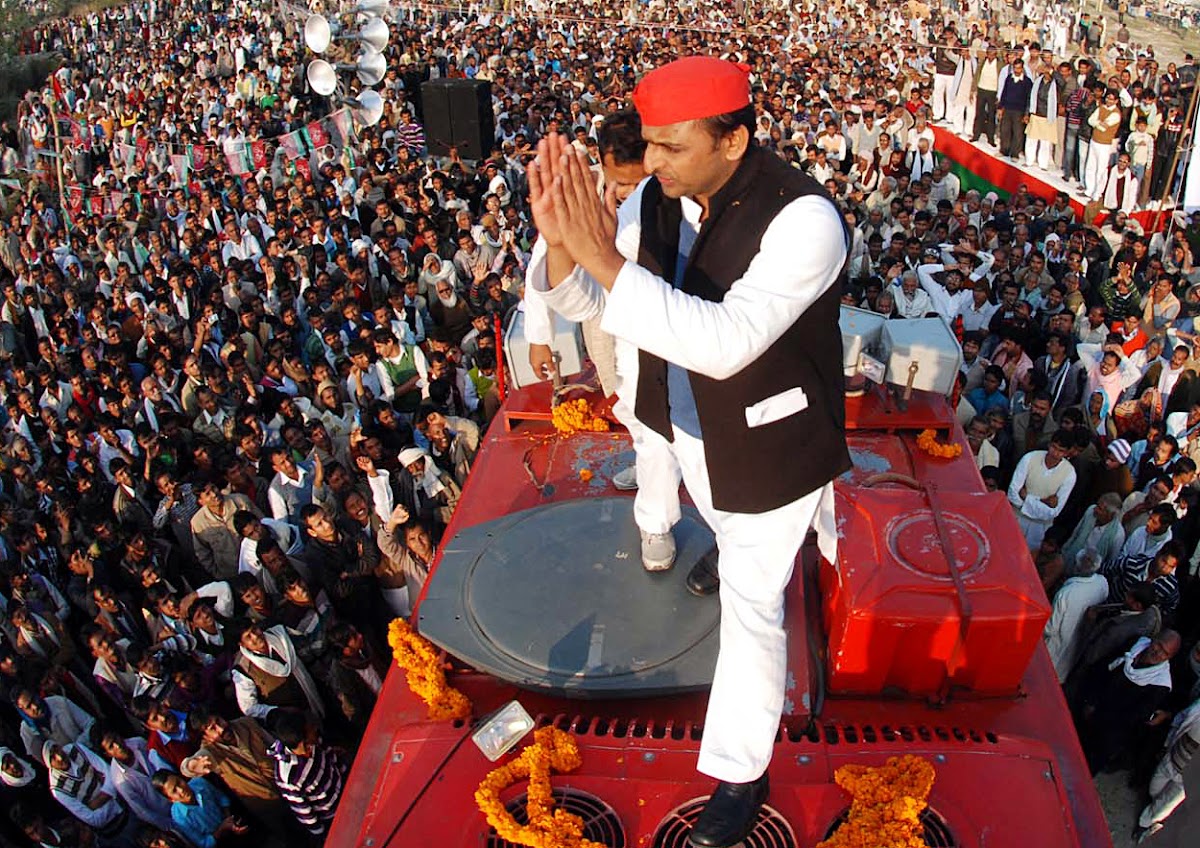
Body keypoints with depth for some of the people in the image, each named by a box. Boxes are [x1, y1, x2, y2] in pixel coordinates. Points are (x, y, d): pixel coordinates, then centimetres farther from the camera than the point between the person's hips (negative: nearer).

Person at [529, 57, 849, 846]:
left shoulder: (803, 218, -31)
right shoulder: (656, 198, -11)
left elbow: (725, 342, -42)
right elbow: (580, 300, -7)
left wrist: (606, 260, -45)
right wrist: (561, 243, -30)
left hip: (769, 440, -6)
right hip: (689, 426, 6)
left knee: (752, 601, 6)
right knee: (735, 539, 33)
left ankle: (742, 776, 25)